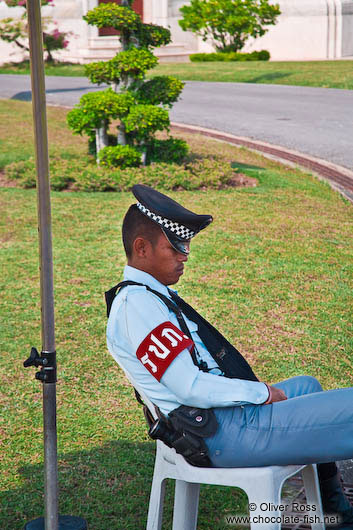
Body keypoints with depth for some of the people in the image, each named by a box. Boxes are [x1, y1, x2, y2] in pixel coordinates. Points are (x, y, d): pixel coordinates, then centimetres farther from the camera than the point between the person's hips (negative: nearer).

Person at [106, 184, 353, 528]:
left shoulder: (150, 295, 14)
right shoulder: (136, 303, -18)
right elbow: (191, 388, -23)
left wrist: (257, 391, 9)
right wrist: (262, 392, -12)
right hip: (227, 433, -11)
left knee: (308, 386, 34)